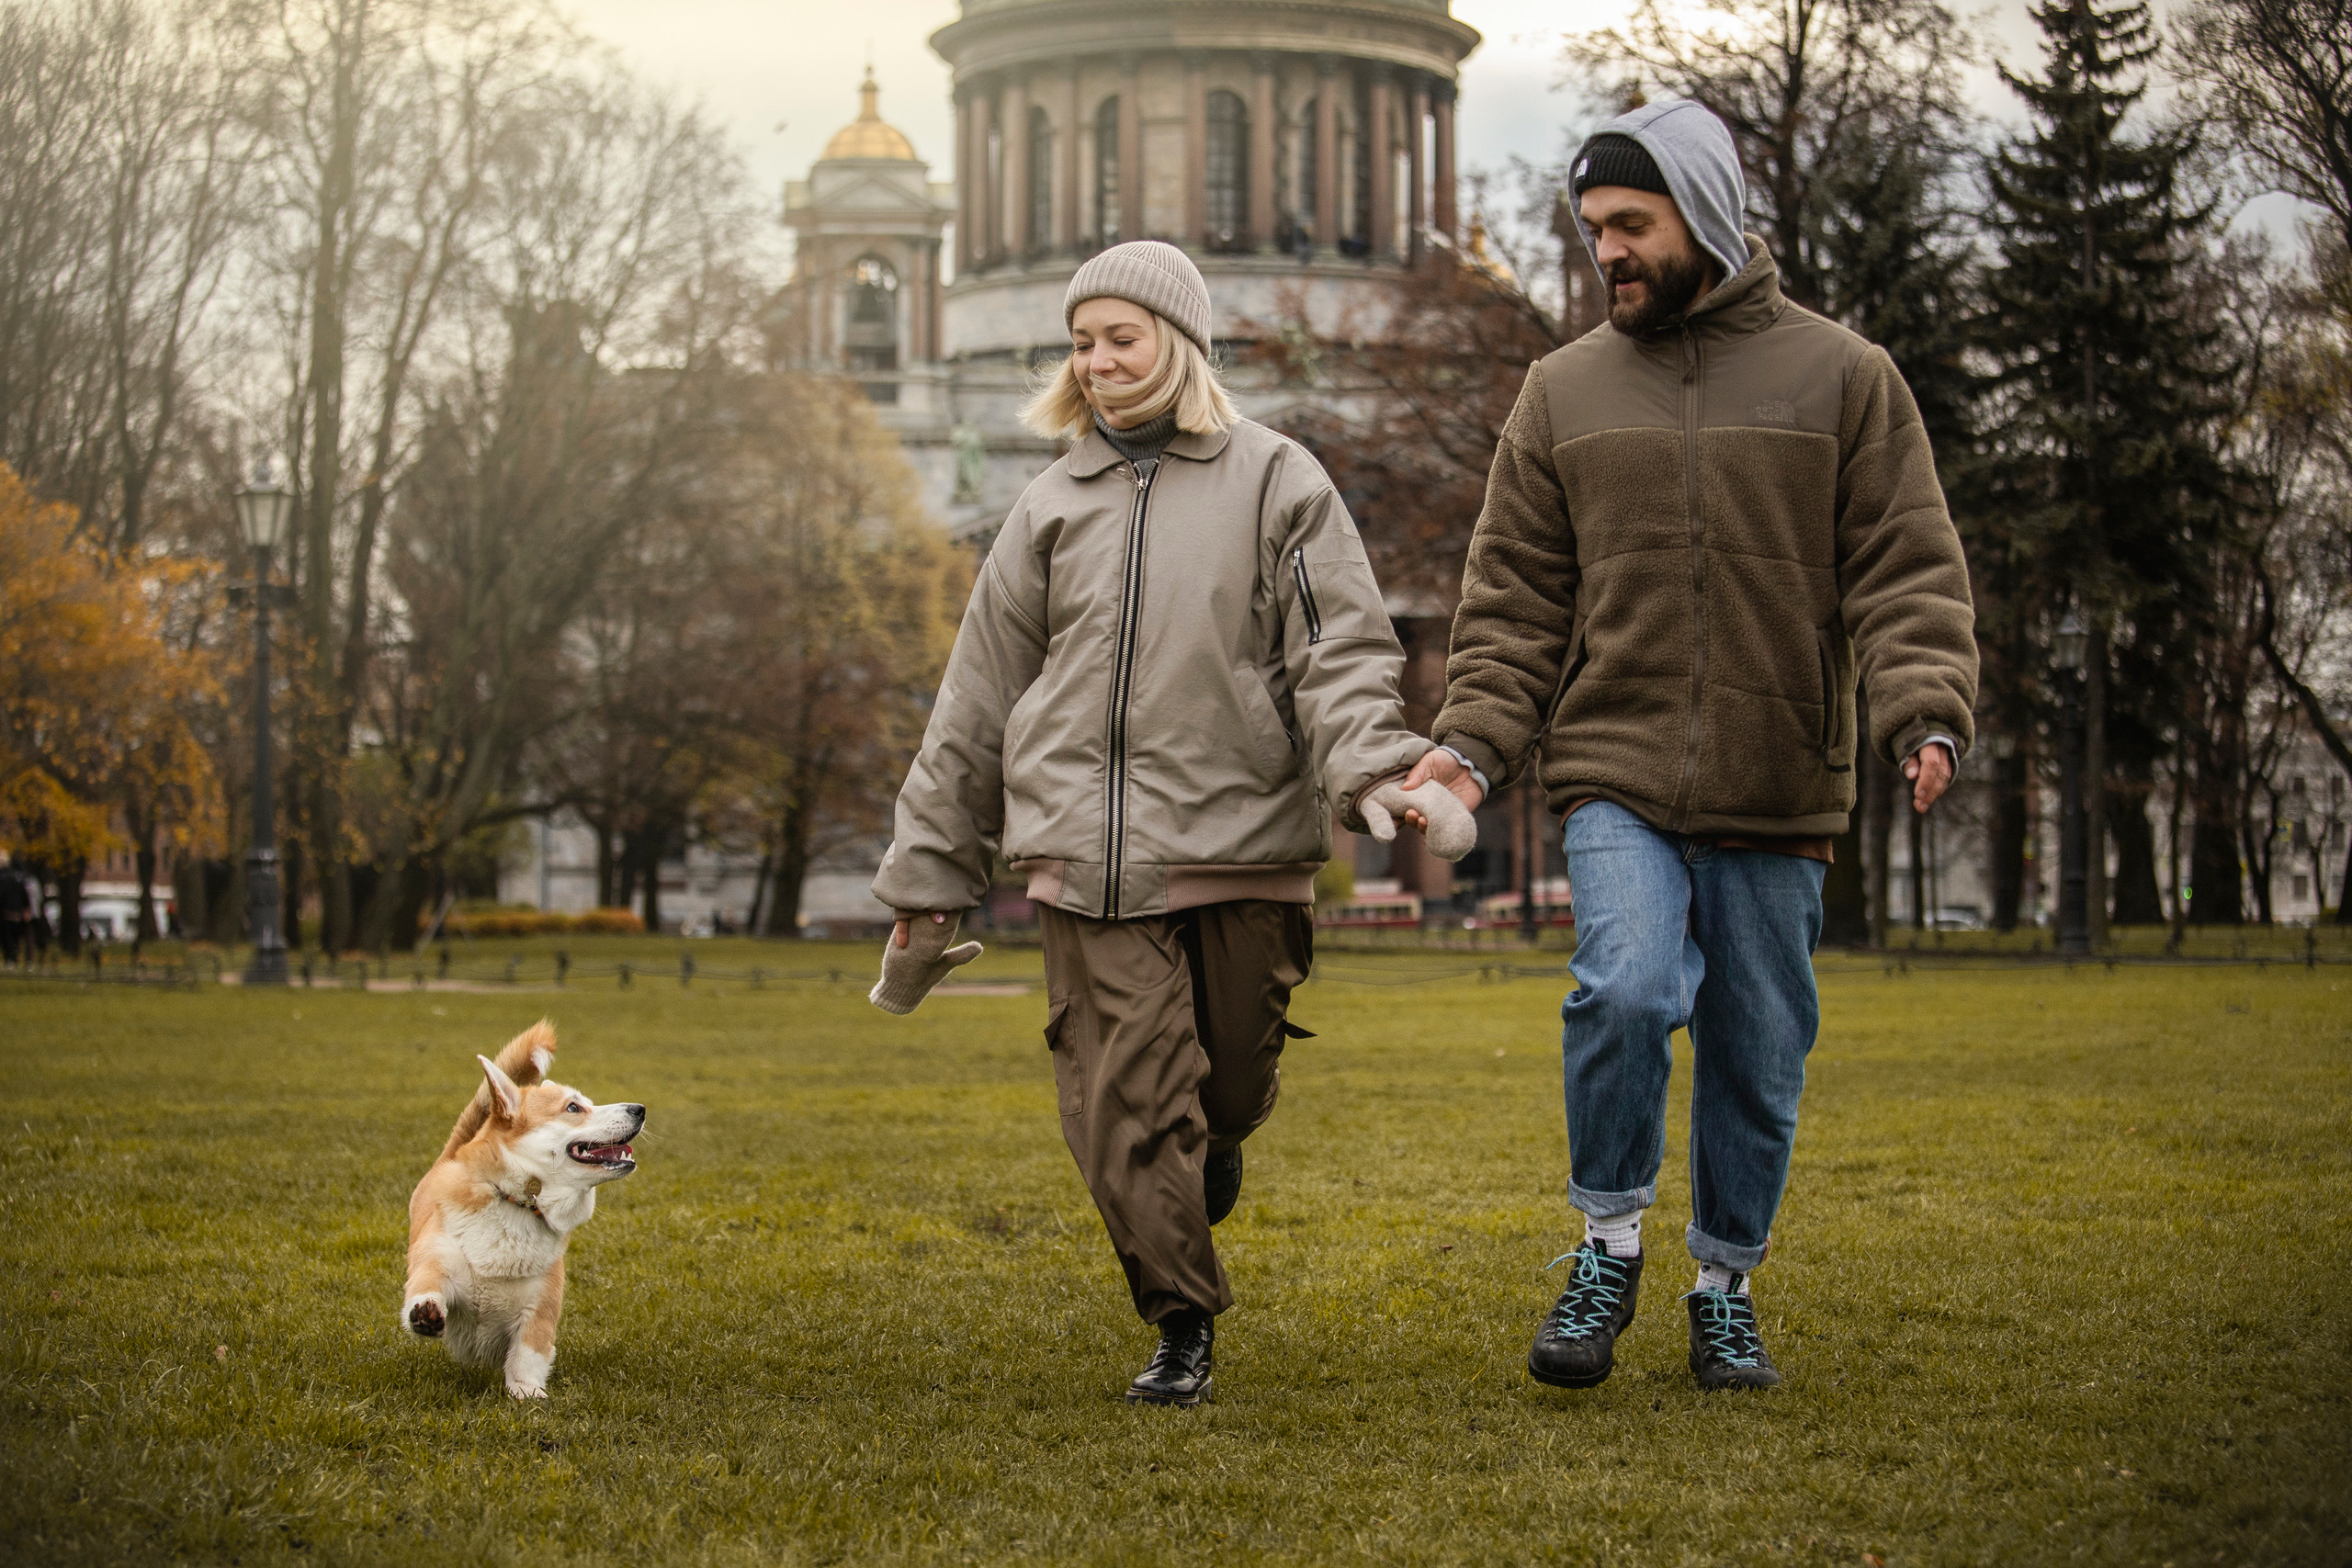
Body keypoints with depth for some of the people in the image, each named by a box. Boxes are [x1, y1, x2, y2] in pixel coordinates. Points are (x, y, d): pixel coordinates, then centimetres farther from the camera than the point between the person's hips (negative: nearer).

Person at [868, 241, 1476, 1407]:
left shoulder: (1274, 481, 5)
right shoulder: (1055, 506, 13)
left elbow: (1341, 652, -3)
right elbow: (980, 703, 15)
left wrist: (1374, 771, -24)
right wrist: (926, 884, 15)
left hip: (1244, 841, -1)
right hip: (1089, 857, 2)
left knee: (1233, 1082, 8)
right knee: (1121, 1101, -6)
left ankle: (1215, 1134, 43)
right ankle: (1183, 1321, 5)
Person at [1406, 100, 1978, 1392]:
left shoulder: (1842, 379, 3)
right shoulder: (1563, 391, 9)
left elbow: (1907, 572, 0)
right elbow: (1515, 597, 9)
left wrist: (1927, 712, -16)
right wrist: (1473, 742, -4)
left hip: (1779, 795, 0)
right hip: (1615, 774, 0)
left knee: (1759, 1051, 7)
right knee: (1627, 985, -22)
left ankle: (1725, 1284, 26)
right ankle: (1609, 1242, -3)